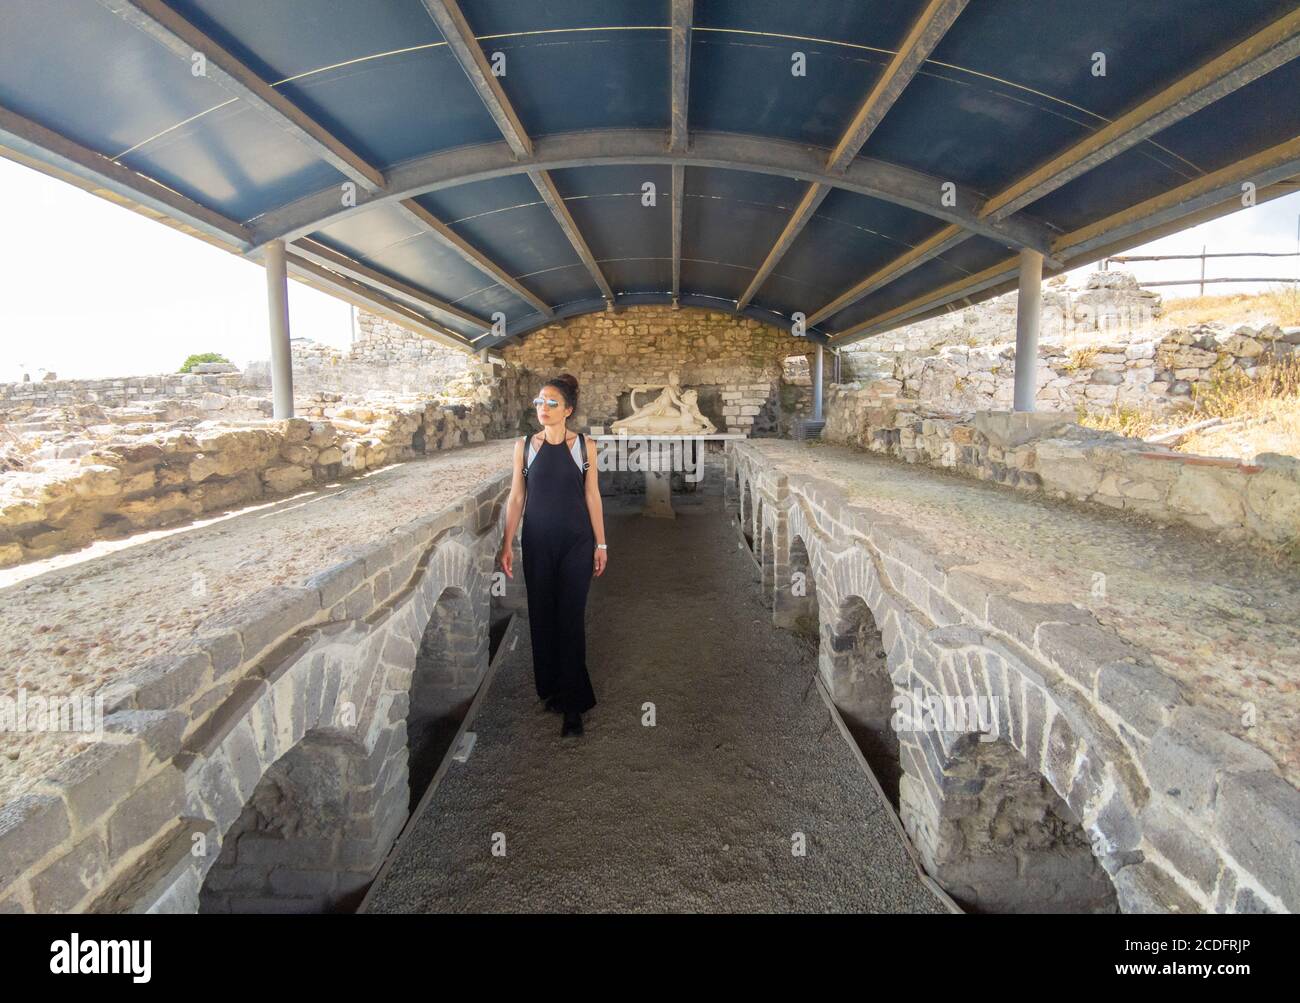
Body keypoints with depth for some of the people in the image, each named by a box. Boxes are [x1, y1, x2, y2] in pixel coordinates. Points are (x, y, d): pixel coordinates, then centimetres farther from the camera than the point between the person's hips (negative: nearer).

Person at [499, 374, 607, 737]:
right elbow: (517, 497, 4)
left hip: (576, 542, -2)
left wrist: (601, 544, 1)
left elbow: (592, 496, 1)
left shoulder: (584, 445, -2)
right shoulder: (525, 445, 2)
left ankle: (573, 704, 7)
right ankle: (551, 689, 28)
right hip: (538, 542, 2)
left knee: (571, 620, -2)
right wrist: (507, 544, 1)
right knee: (542, 617, 9)